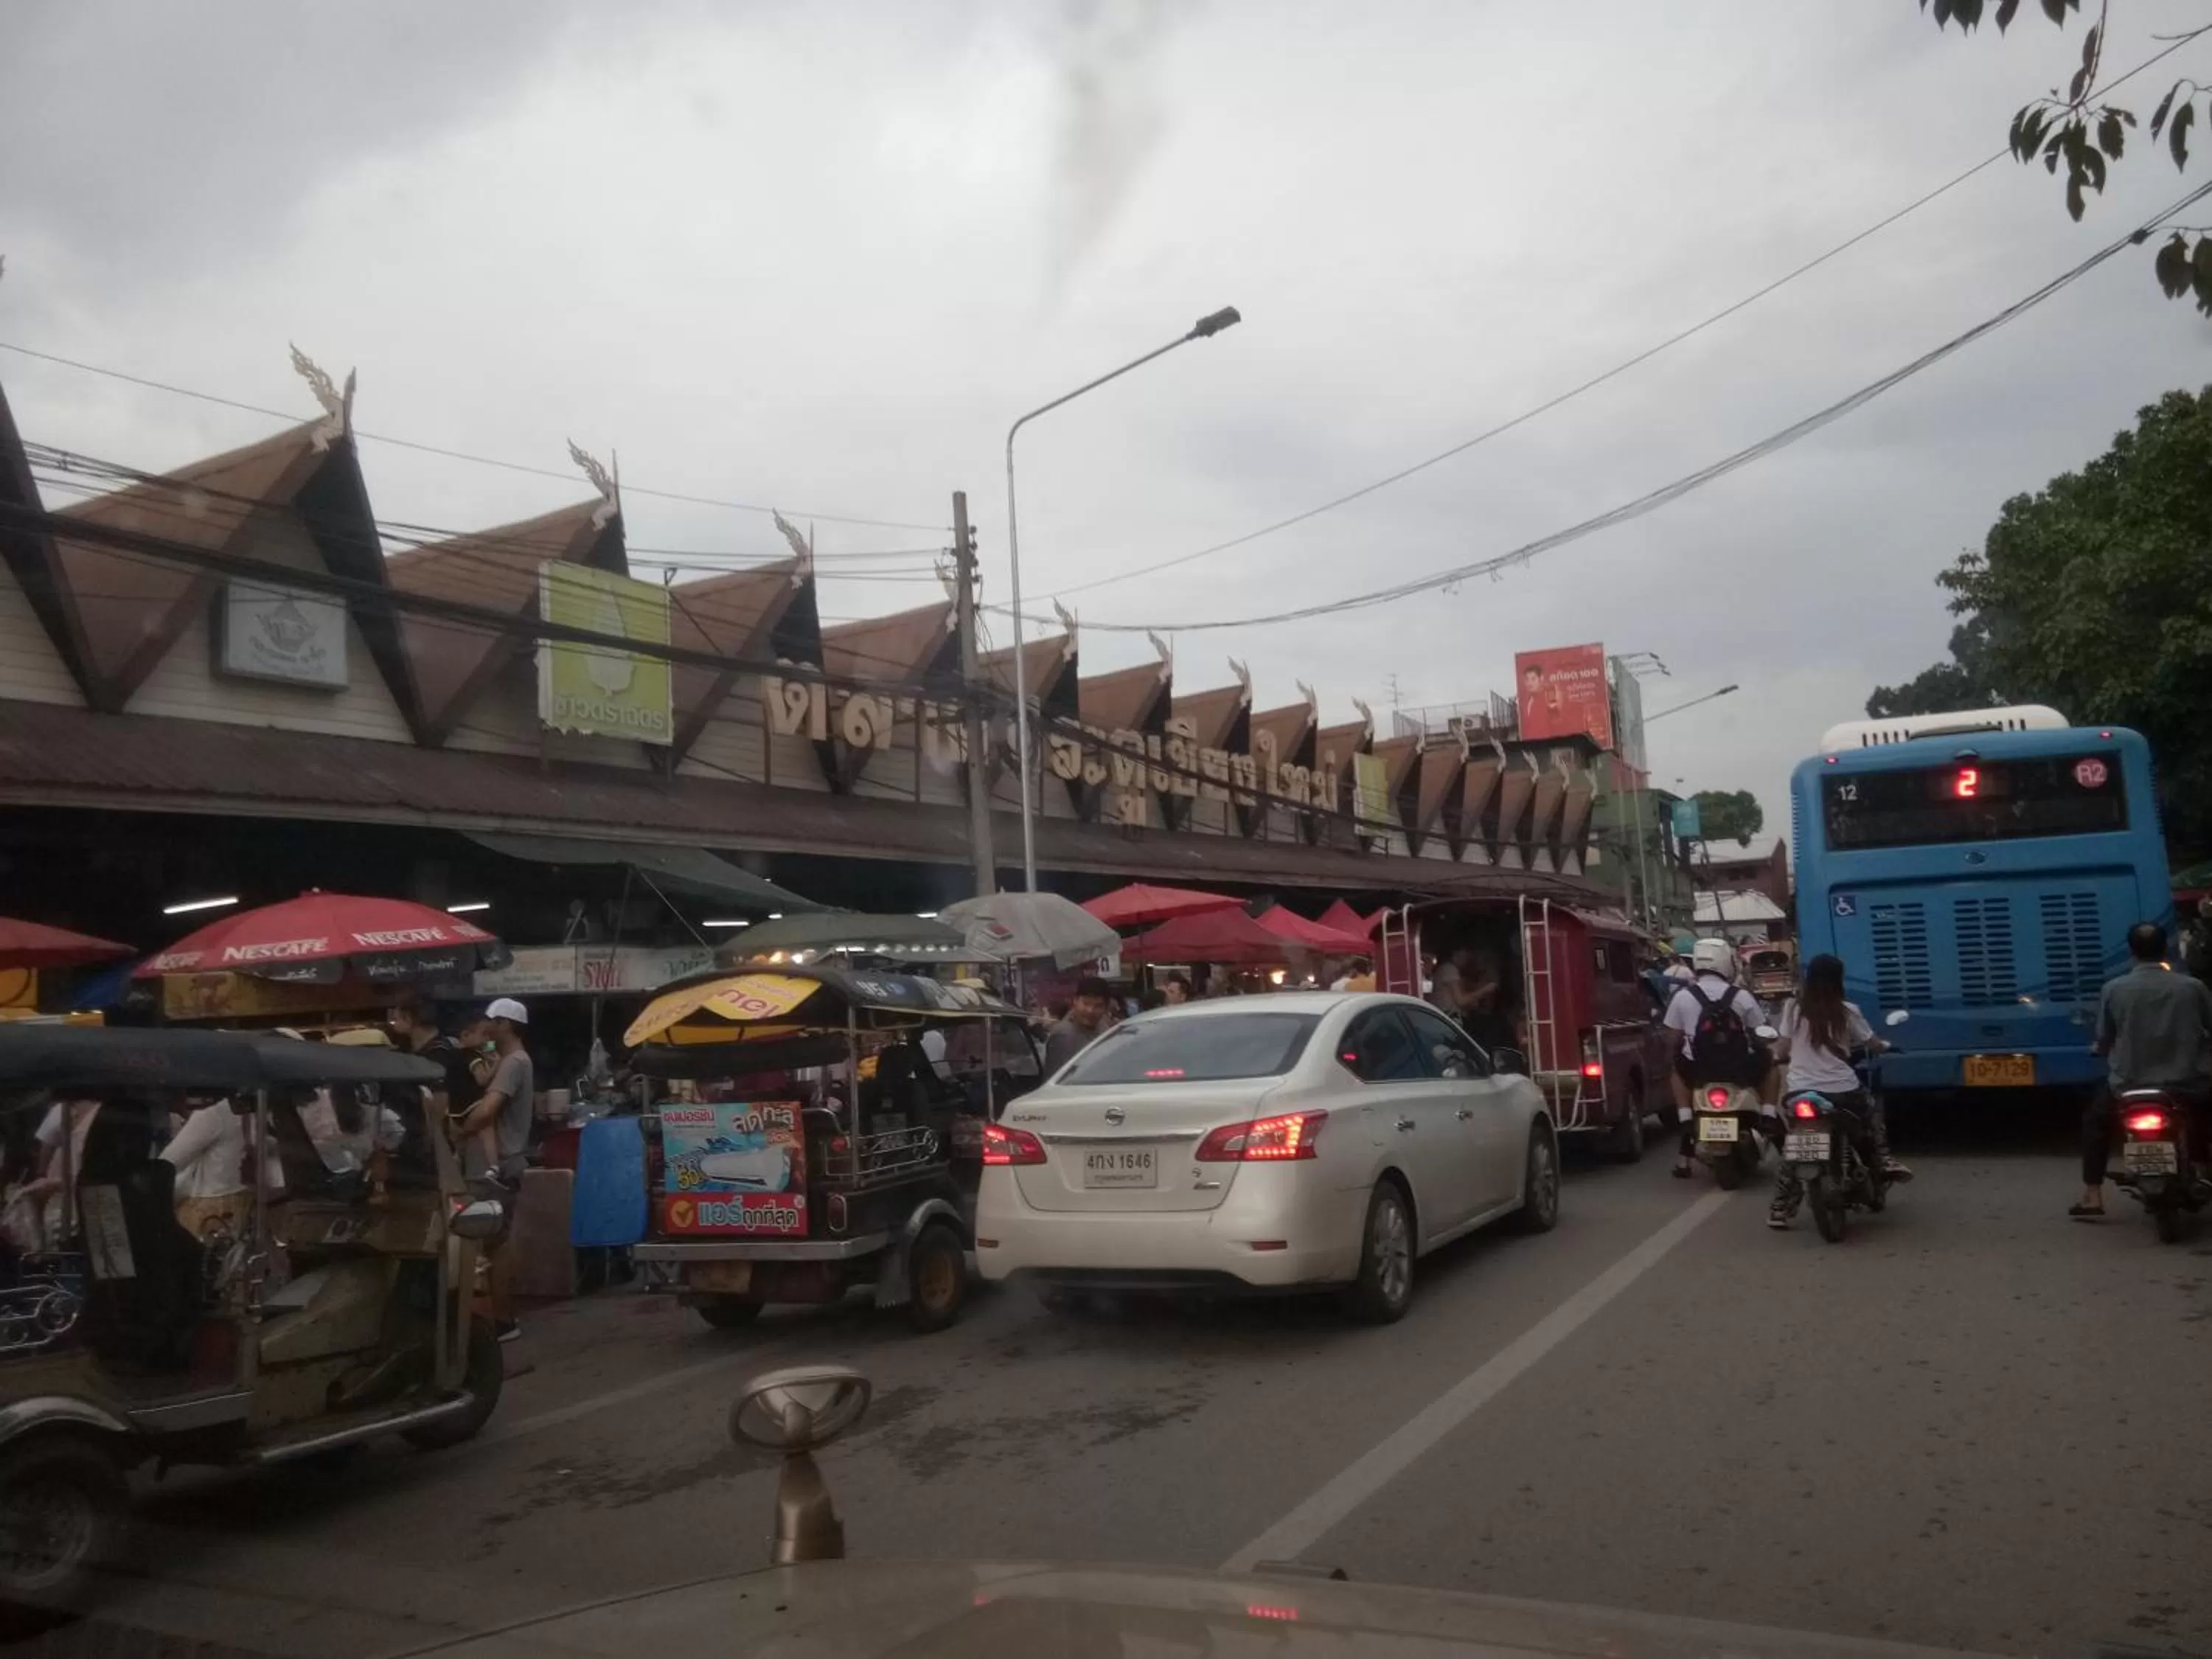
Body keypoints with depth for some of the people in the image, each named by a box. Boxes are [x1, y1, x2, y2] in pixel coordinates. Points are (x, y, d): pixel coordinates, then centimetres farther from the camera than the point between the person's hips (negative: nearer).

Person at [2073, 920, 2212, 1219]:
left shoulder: (2114, 990, -6)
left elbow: (2103, 1041, 3)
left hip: (2129, 1086, 0)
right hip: (2187, 1084, 0)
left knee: (2094, 1120, 26)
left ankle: (2091, 1198, 18)